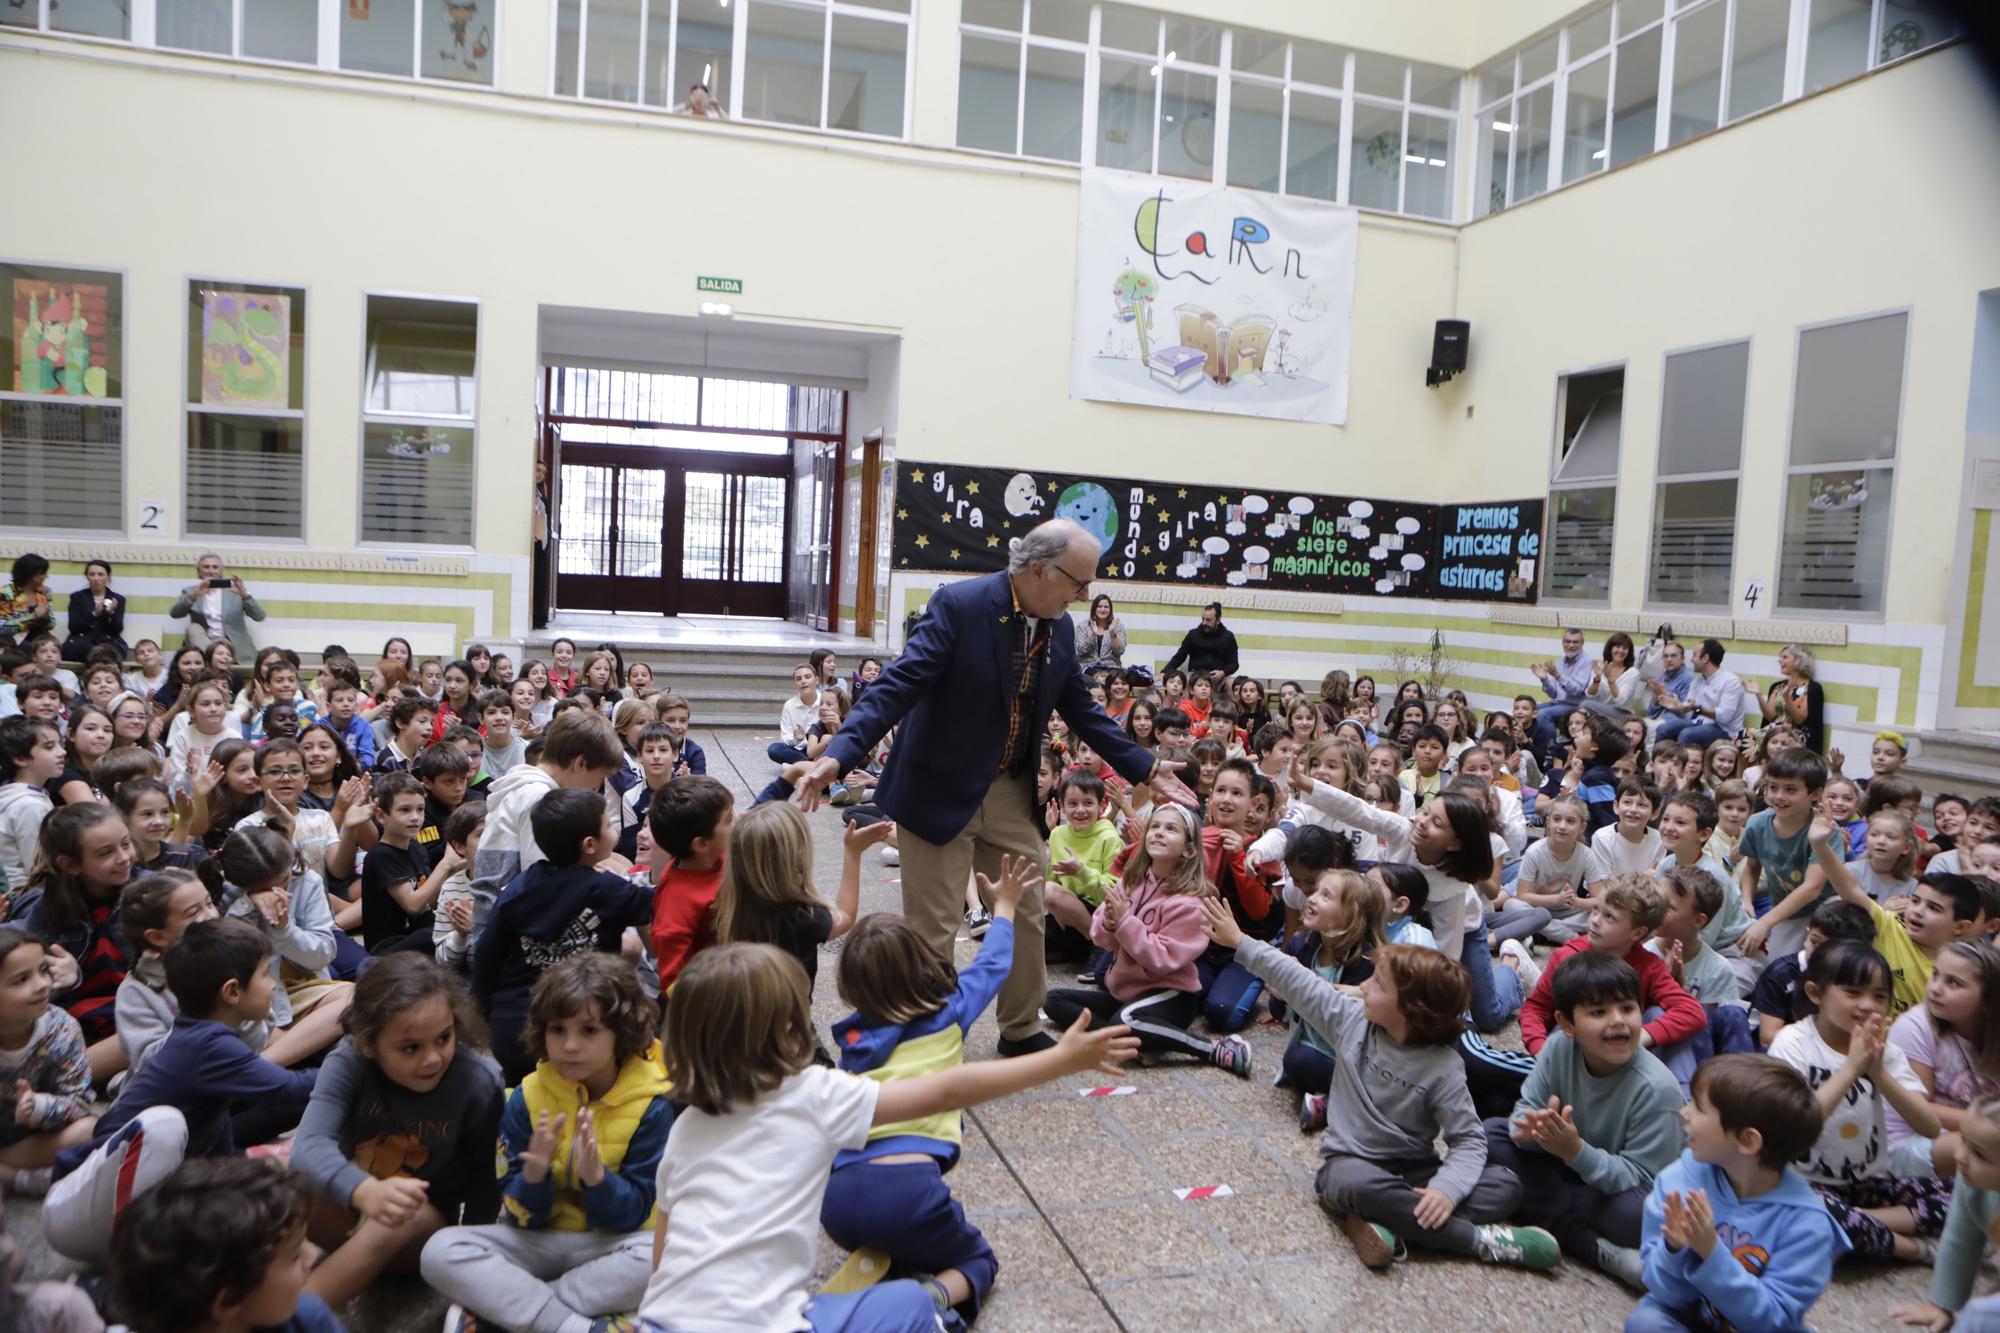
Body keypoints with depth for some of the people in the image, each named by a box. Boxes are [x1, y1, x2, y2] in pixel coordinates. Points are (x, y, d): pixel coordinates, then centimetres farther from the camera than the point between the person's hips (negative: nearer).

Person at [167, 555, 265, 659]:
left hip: (233, 646, -2)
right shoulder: (191, 591, 13)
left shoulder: (234, 589, 9)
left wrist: (244, 595, -21)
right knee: (194, 627, -27)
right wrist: (193, 595, -23)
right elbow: (174, 614, -5)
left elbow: (259, 616, -3)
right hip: (202, 643, 2)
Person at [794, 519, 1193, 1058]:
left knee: (1027, 916, 17)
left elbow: (1082, 709, 11)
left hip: (1012, 792, 7)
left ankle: (1022, 1029, 37)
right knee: (933, 928, 3)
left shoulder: (1060, 628, 0)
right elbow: (899, 684, -27)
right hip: (940, 790, -7)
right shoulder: (959, 604, -21)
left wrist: (1146, 767, 9)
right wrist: (841, 753, -40)